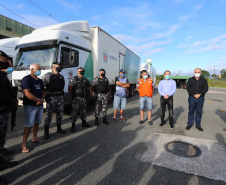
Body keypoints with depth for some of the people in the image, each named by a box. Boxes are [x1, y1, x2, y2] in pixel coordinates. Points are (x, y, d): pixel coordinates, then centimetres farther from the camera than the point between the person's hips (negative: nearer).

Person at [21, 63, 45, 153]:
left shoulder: (40, 81, 13)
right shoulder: (26, 79, -11)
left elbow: (43, 92, 15)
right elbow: (27, 93, -21)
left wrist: (42, 100, -5)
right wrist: (39, 100, -16)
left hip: (40, 105, 8)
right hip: (30, 106, -8)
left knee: (37, 122, 17)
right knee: (29, 125, -8)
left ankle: (34, 138, 33)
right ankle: (24, 144, 2)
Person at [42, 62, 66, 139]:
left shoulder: (61, 76, 11)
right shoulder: (47, 75, -6)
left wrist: (61, 94, 14)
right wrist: (45, 96, -15)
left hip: (60, 97, 6)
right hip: (51, 98, -5)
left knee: (60, 113, 13)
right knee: (49, 114, 0)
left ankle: (59, 128, 29)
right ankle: (46, 131, 13)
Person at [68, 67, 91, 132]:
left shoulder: (85, 79, 9)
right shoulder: (74, 79, -9)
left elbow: (87, 87, 23)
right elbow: (69, 88, -12)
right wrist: (72, 95, -4)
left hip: (83, 98, 6)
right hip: (76, 98, -6)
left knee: (83, 111, 16)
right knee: (74, 112, -3)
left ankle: (84, 123, 30)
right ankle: (73, 126, 6)